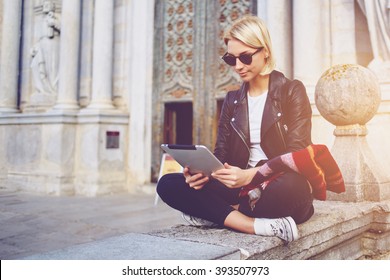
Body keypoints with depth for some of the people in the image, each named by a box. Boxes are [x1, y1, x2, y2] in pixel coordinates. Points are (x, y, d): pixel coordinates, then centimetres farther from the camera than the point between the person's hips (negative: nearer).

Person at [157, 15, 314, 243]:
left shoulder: (292, 91, 0)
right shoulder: (233, 100, 14)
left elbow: (296, 155, -10)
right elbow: (221, 153, 8)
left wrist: (250, 175, -28)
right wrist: (202, 171, -17)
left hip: (281, 188, -4)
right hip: (241, 188, 5)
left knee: (290, 186, -41)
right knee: (168, 184, -16)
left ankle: (215, 215, -17)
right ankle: (262, 226, -26)